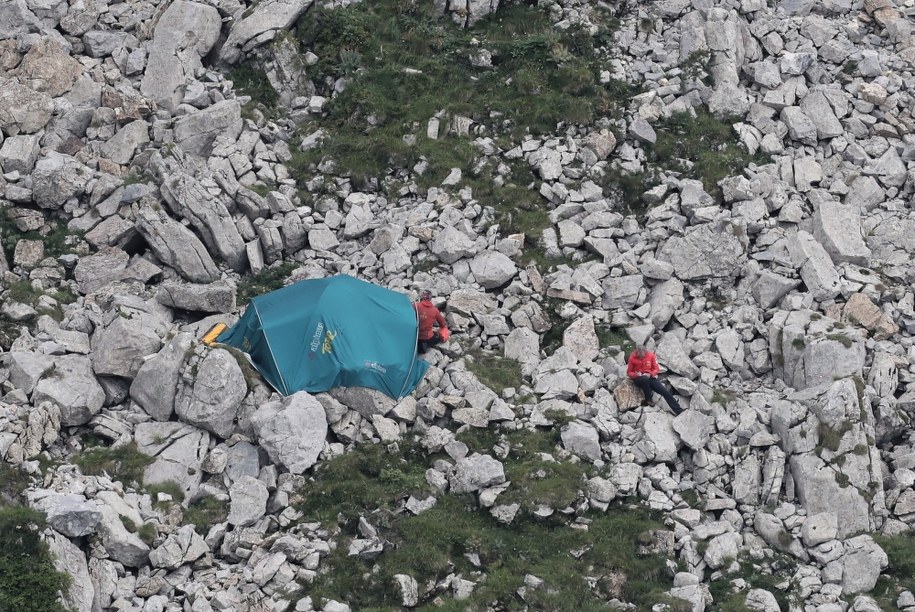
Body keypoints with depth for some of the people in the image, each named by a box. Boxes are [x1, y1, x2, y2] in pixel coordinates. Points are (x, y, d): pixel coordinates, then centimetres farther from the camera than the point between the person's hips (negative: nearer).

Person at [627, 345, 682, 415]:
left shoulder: (651, 355, -5)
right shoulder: (632, 358, -8)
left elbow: (656, 369, 4)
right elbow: (629, 372, 2)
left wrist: (650, 374, -17)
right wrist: (636, 374, -20)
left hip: (650, 377, 2)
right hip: (639, 379, -2)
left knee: (665, 392, -16)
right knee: (645, 379, -41)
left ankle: (679, 411, -14)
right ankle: (648, 399, -18)